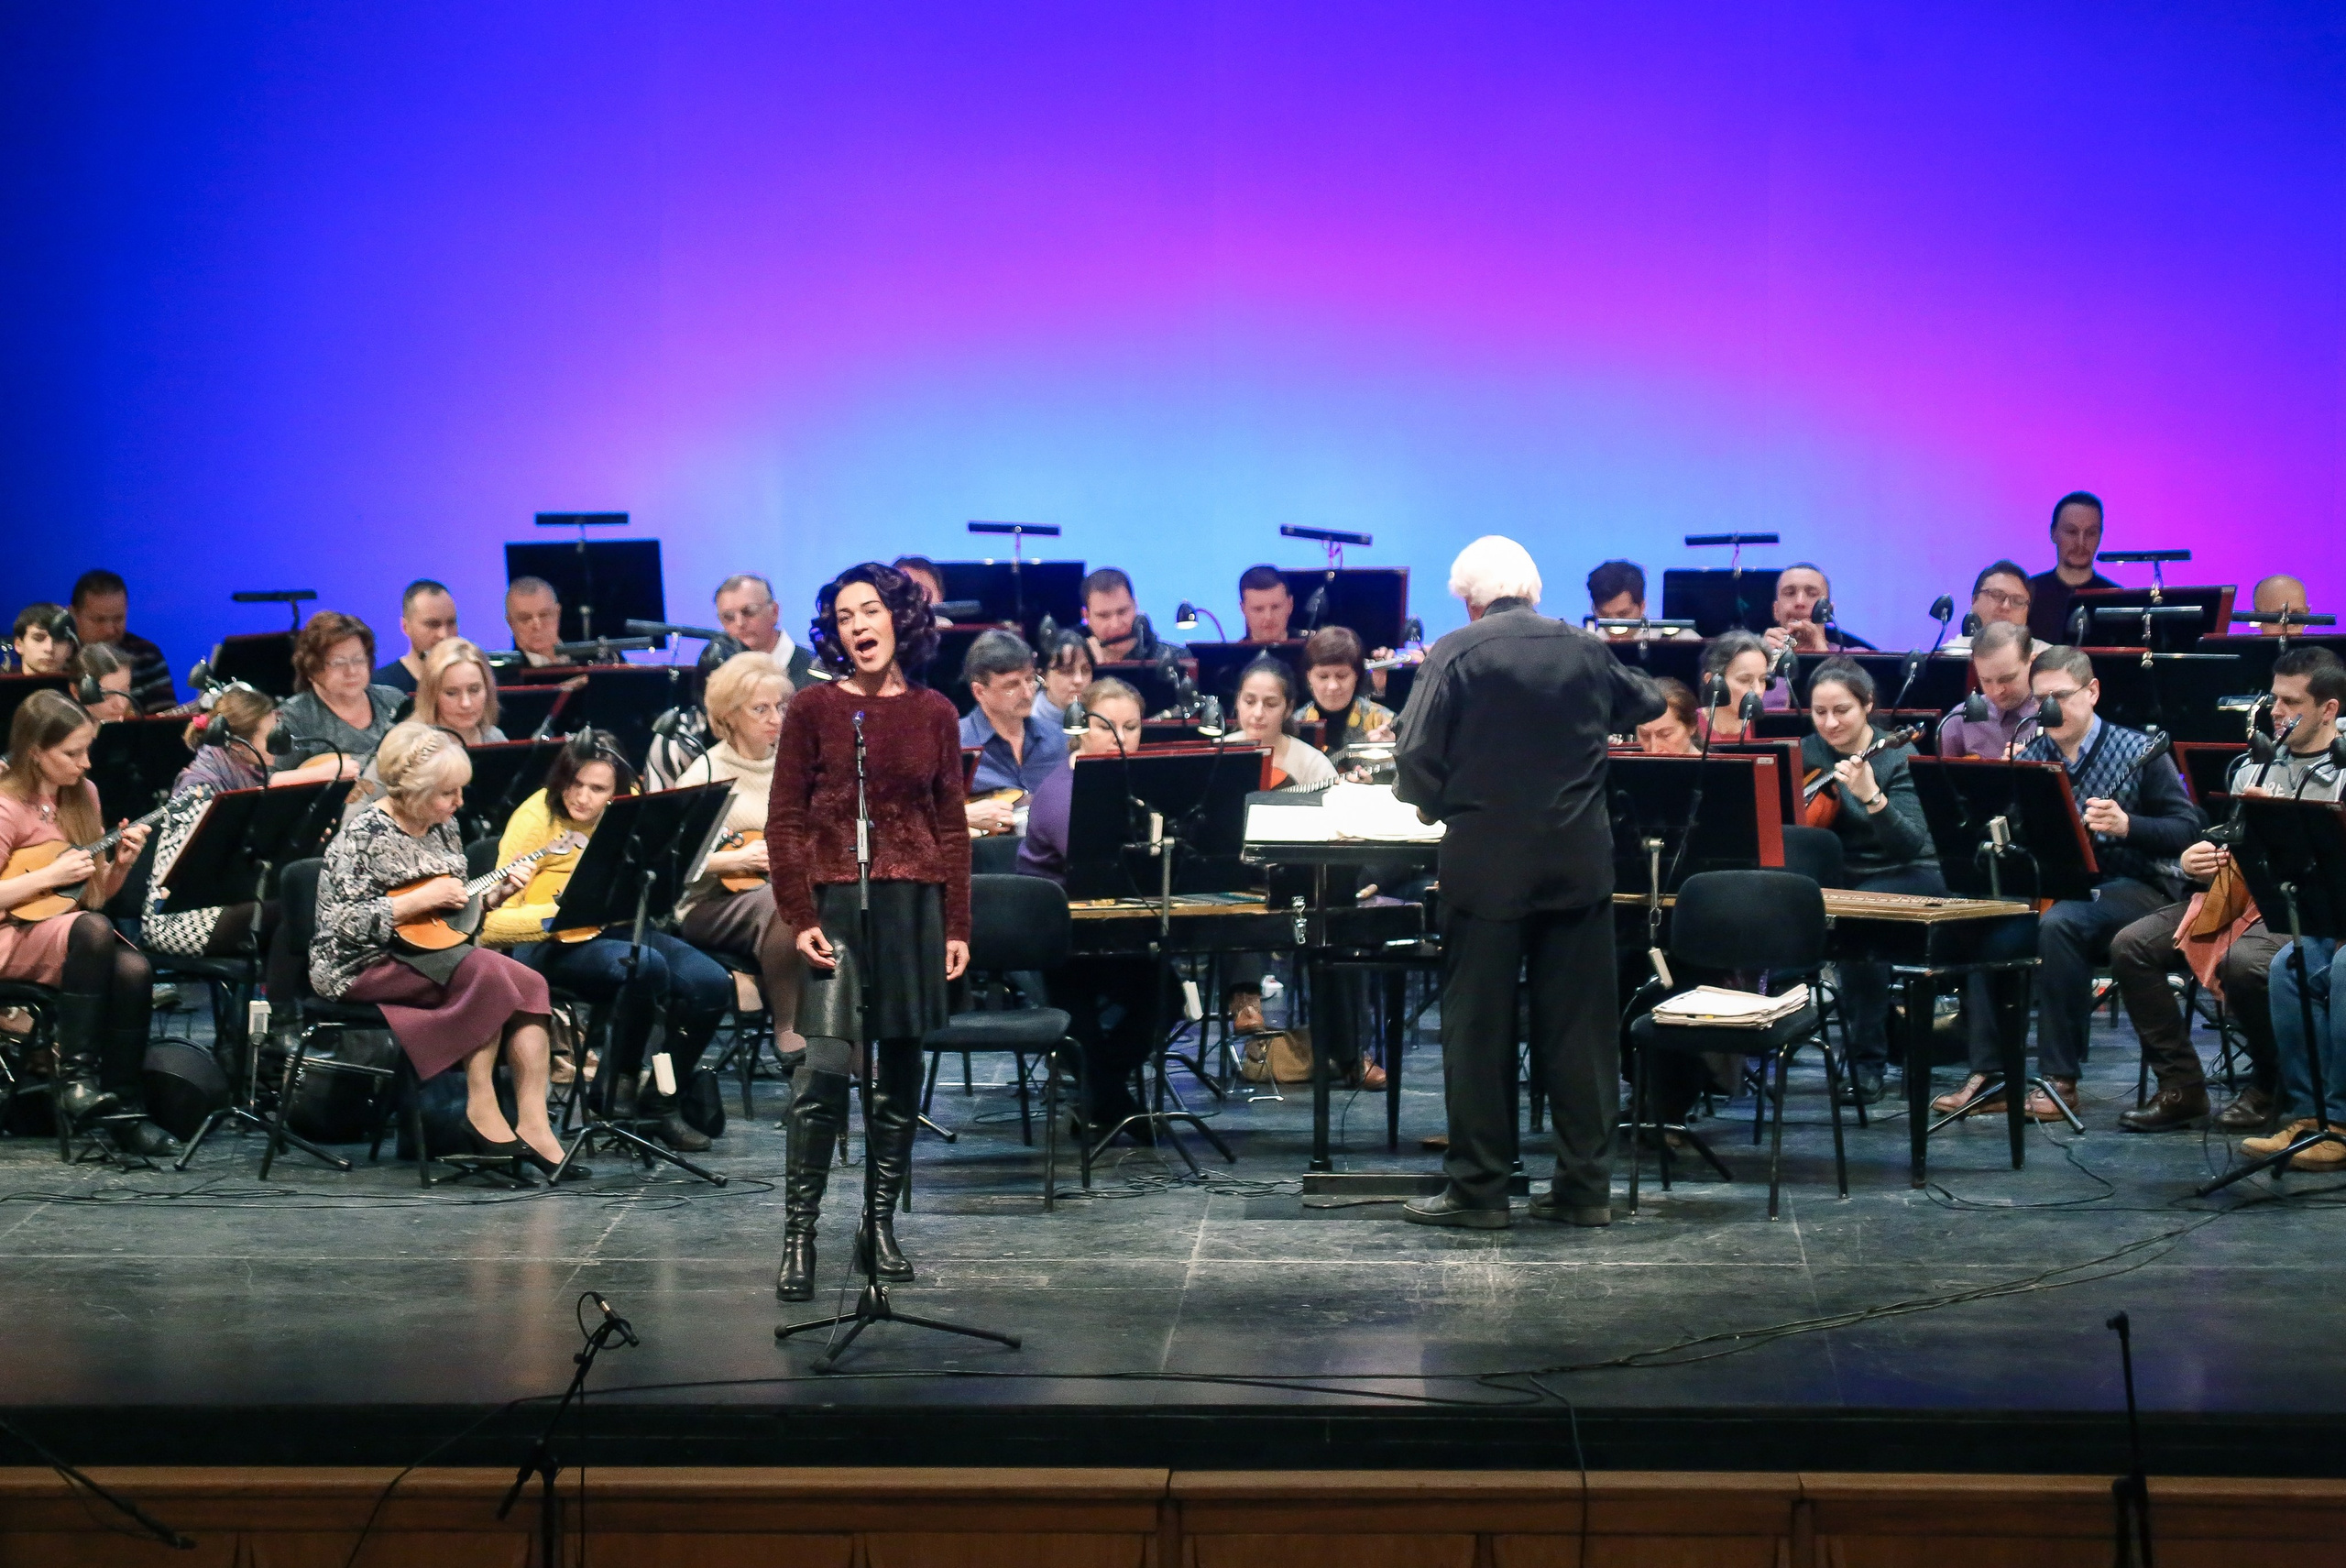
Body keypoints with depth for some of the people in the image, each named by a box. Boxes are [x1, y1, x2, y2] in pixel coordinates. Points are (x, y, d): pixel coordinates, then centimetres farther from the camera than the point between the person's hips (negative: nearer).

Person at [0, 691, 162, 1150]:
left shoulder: (82, 794, 8)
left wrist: (120, 864, -5)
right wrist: (48, 876, -20)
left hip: (72, 927, 6)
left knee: (134, 970, -26)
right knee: (91, 930, -36)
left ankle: (126, 1104, -17)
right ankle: (75, 1077, -32)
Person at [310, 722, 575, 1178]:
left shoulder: (443, 827, 10)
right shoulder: (362, 837, -13)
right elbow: (340, 925, -20)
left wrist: (495, 894, 1)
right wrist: (418, 901, -21)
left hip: (433, 953, 7)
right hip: (361, 967, -7)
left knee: (529, 984, -19)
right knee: (483, 970, -31)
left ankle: (532, 1124, -25)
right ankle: (481, 1110, -22)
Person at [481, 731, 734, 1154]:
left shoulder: (630, 808, 0)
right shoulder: (537, 816, -17)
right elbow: (492, 921, -20)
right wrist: (559, 914, -33)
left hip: (615, 928, 6)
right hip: (550, 944, -6)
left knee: (712, 984, -15)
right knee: (644, 965, -35)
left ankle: (659, 1101, 6)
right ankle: (616, 1085, -11)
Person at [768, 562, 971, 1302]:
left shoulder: (934, 714, 6)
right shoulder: (813, 708, -1)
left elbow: (952, 828, 9)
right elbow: (784, 823, -1)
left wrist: (957, 926, 6)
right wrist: (798, 916, -9)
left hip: (914, 904, 3)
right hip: (836, 902, -3)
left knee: (901, 1072, 7)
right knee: (826, 1068, -12)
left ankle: (881, 1224, 17)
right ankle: (799, 1233, -7)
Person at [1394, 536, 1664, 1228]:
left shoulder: (1456, 654, -8)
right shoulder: (1585, 651, 4)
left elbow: (1417, 755, -11)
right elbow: (1647, 703, 23)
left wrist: (1432, 805, 8)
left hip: (1487, 860, -3)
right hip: (1579, 861, 3)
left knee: (1479, 1026, 3)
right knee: (1579, 1024, 8)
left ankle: (1477, 1188, 4)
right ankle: (1585, 1185, 10)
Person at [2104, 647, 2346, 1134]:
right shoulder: (2251, 768, 18)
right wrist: (2195, 862, 1)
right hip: (2237, 895, 7)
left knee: (2242, 961, -37)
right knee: (2131, 946, -12)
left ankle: (2272, 1085, -9)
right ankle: (2182, 1087, -6)